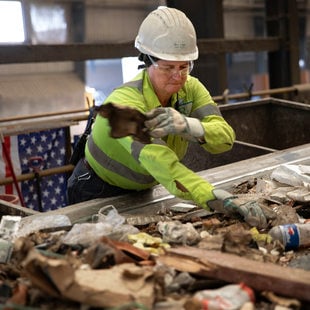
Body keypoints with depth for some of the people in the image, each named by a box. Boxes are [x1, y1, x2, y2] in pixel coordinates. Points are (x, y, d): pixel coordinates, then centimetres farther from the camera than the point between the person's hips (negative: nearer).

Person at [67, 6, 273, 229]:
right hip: (97, 193, -5)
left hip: (142, 190, 5)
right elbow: (160, 163, -50)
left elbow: (225, 137, -28)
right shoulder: (125, 103, -35)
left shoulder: (190, 88, -15)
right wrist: (221, 201, -62)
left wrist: (187, 125, -51)